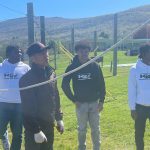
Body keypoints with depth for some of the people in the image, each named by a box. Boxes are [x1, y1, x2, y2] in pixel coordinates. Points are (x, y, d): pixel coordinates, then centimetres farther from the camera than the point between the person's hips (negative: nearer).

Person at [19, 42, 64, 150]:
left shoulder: (51, 73, 5)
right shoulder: (27, 79, -19)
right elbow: (28, 109, -19)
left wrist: (59, 119, 13)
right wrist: (36, 131, -19)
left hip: (49, 125, 7)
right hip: (34, 129, -7)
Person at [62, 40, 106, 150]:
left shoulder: (95, 66, -4)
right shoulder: (72, 67, -7)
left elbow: (101, 84, 1)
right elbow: (65, 85, -2)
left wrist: (101, 101, -3)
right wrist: (73, 100, -3)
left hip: (94, 103, 1)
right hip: (80, 103, -1)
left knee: (96, 129, 10)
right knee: (82, 129, 11)